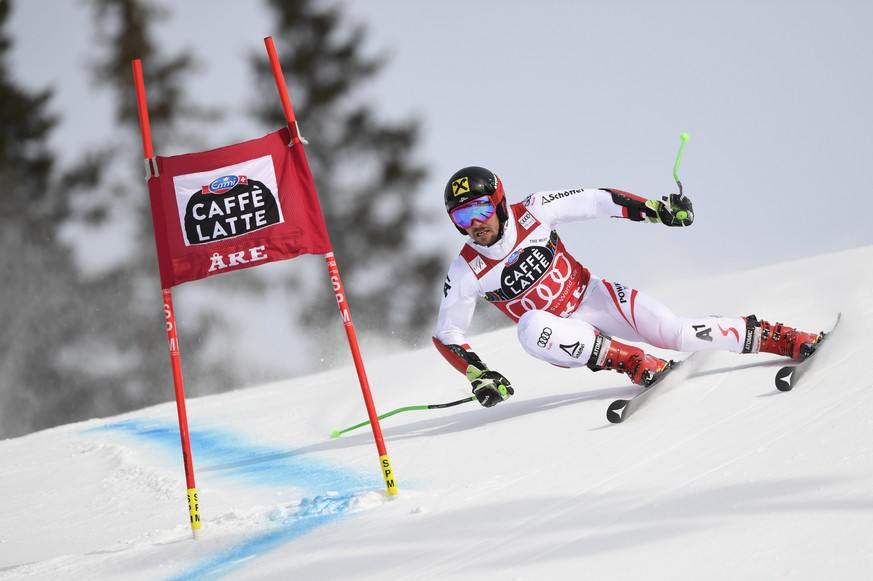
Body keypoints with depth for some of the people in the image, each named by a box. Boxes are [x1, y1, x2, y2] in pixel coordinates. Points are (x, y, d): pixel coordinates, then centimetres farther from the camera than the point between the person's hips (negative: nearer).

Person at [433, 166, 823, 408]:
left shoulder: (532, 212, -13)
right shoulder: (466, 273, -13)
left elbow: (595, 202, -6)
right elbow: (446, 334, -4)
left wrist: (656, 210, -15)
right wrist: (479, 376, -19)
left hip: (594, 297, 1)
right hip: (563, 334, 0)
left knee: (678, 333, -16)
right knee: (531, 328, -36)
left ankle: (791, 340, -7)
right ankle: (639, 365, -32)